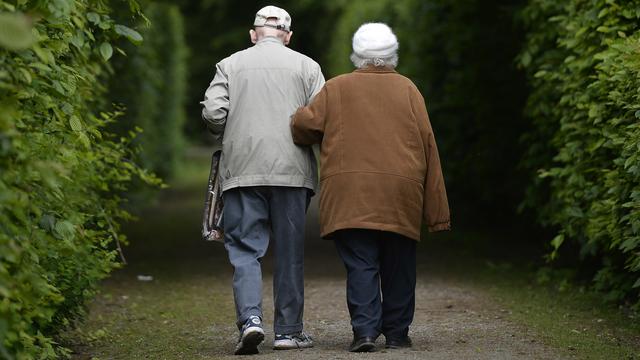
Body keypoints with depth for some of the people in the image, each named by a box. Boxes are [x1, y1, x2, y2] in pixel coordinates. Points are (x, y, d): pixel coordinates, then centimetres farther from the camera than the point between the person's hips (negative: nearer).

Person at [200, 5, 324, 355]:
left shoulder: (230, 64, 7)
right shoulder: (306, 66, 6)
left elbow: (213, 112, -2)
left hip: (242, 169, 0)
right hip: (292, 169, 0)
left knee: (245, 249, 2)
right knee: (289, 252, 8)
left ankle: (250, 318, -17)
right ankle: (288, 330, 11)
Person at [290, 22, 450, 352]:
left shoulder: (336, 88, 6)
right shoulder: (408, 90, 8)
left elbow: (303, 124, -2)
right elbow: (427, 146, 5)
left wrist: (329, 138, 22)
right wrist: (437, 211, 6)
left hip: (350, 198, -1)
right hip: (400, 197, 1)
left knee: (360, 265, -2)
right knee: (398, 267, 11)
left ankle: (364, 330, -14)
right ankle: (397, 332, 16)